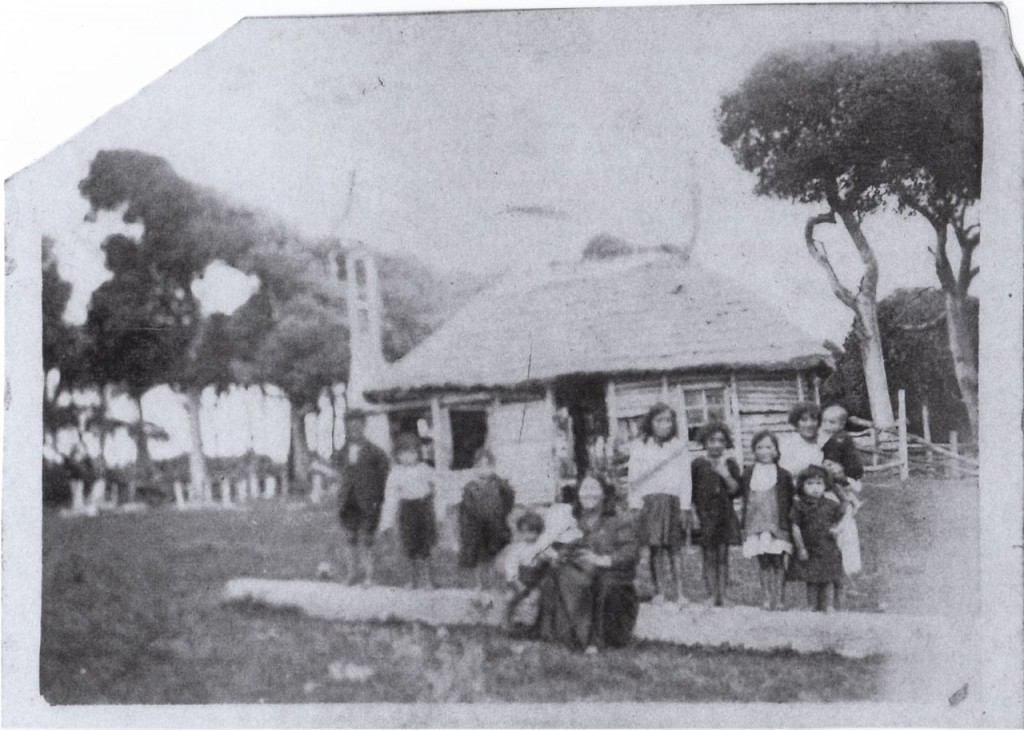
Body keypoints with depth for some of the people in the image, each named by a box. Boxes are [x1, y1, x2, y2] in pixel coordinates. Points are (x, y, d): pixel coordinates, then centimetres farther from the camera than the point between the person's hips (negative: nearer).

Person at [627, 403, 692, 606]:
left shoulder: (680, 446, 10)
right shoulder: (640, 447, 9)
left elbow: (685, 478, 8)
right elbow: (633, 478, 8)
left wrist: (685, 507, 1)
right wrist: (635, 505, -1)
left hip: (672, 501, 0)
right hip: (648, 500, 0)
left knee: (674, 547, -4)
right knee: (655, 547, -3)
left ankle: (679, 593, -4)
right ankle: (659, 592, 1)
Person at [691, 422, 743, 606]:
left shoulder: (730, 464, 8)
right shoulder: (698, 464, 4)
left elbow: (736, 490, 3)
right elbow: (690, 493, 6)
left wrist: (726, 475, -11)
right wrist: (693, 513, -2)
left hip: (724, 514, 1)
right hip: (704, 514, -1)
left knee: (723, 557, 1)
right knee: (709, 557, -3)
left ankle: (722, 596, 2)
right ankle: (712, 596, -2)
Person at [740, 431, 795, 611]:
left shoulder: (783, 475, 1)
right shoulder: (748, 474, 7)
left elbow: (789, 501, 4)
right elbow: (745, 500, 10)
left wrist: (786, 523, -2)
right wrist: (745, 524, 6)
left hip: (777, 525, -1)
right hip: (755, 526, 1)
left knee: (777, 561, 0)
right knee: (763, 562, 3)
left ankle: (778, 599, 6)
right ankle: (766, 598, 9)